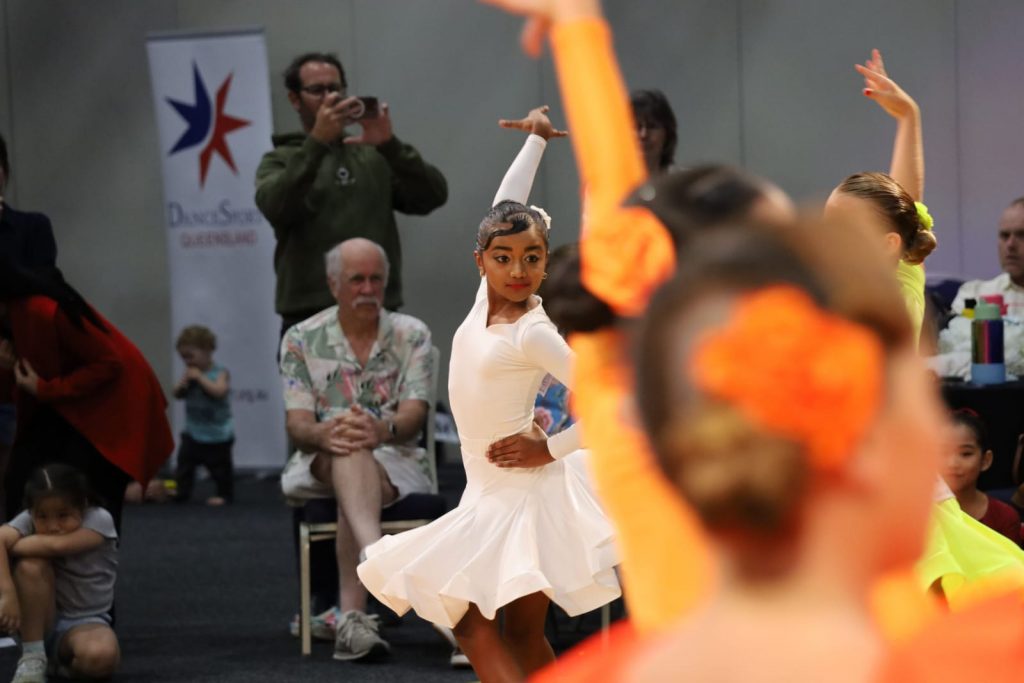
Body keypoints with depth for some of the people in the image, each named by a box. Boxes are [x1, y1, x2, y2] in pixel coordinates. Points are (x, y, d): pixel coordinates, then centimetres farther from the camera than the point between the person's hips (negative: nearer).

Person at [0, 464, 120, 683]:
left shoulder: (99, 519, -17)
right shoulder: (30, 519, -11)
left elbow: (57, 546, -35)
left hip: (84, 622, -2)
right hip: (40, 621, 2)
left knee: (101, 657, -38)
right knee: (32, 564, -29)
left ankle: (62, 663, -2)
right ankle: (32, 659, -15)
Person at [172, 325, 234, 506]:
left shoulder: (220, 372, -13)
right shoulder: (190, 373, 6)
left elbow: (219, 391, -30)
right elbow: (178, 394, 9)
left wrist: (200, 377, -25)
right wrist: (184, 381, -11)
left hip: (217, 433, -6)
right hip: (193, 432, 6)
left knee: (219, 466, 4)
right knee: (185, 460, 2)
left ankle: (224, 493, 15)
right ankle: (182, 490, 9)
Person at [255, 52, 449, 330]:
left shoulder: (375, 156, 17)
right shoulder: (281, 160, 10)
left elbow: (432, 196, 3)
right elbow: (275, 206, -12)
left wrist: (390, 145, -12)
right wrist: (317, 142, -20)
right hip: (309, 319, -2)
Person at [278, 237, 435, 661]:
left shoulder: (411, 335, 5)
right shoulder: (302, 340, 6)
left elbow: (415, 414, -9)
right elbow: (297, 423, -4)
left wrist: (382, 429, -34)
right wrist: (323, 433, -31)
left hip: (394, 460, 1)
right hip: (320, 464, -1)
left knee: (357, 473, -36)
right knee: (348, 448, -38)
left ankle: (351, 616, -45)